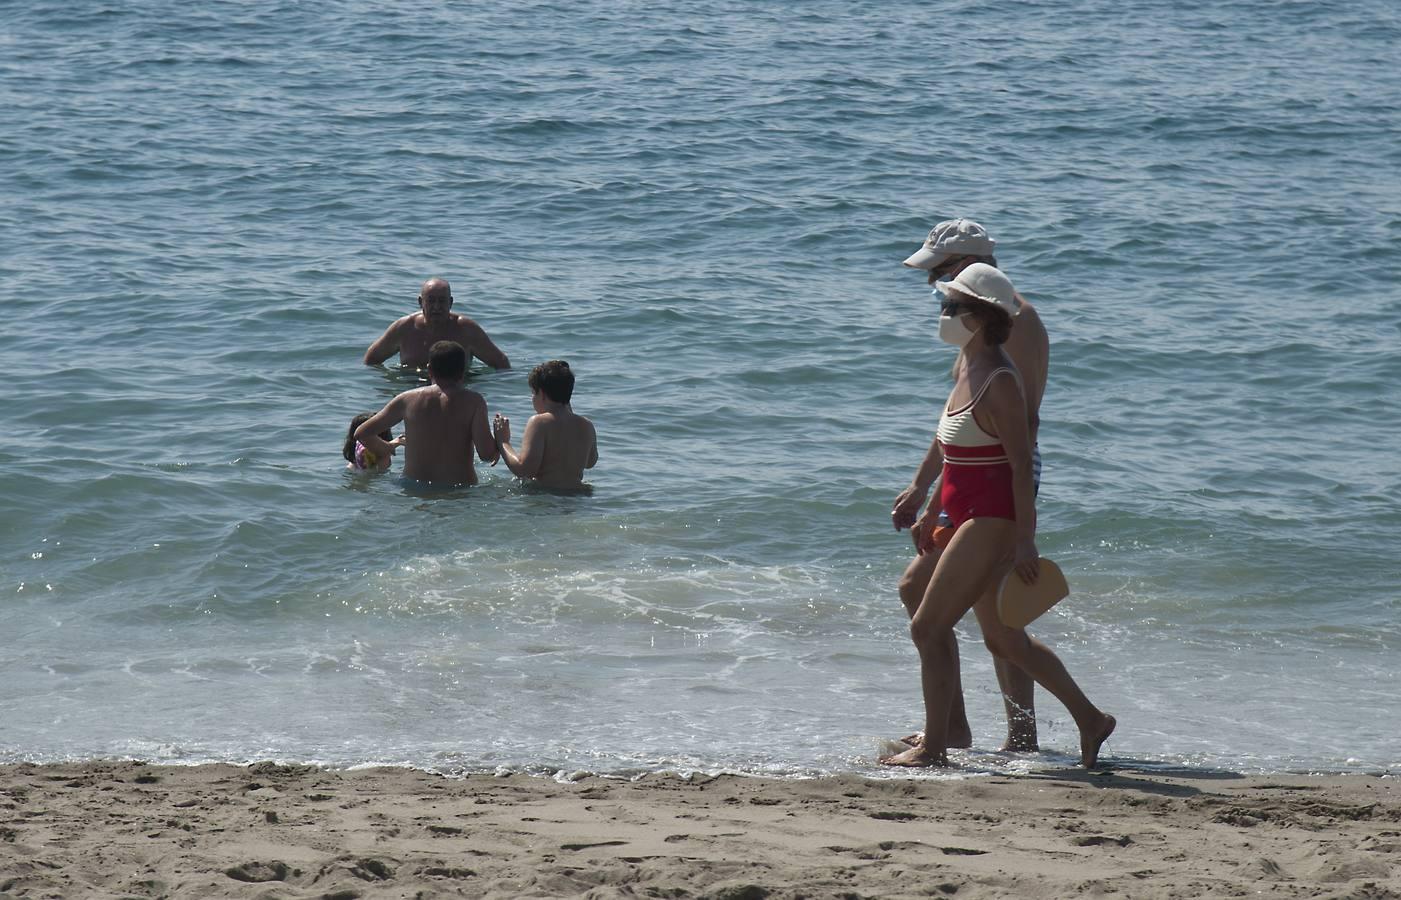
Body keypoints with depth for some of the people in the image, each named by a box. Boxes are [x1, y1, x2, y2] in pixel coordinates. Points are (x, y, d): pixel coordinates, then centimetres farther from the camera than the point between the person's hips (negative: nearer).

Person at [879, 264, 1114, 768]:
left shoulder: (999, 382, -17)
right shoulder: (970, 369, 11)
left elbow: (1021, 463, -19)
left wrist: (1024, 540, -22)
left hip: (992, 519, -10)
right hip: (976, 518, 10)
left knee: (928, 626, -7)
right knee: (1004, 640, 17)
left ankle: (933, 747, 0)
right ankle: (1090, 720, 25)